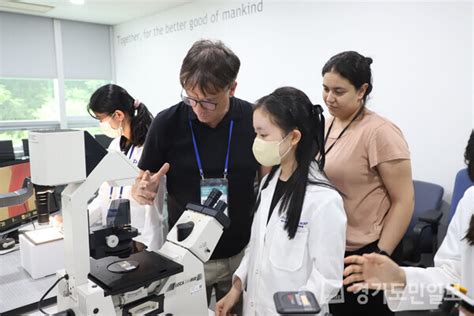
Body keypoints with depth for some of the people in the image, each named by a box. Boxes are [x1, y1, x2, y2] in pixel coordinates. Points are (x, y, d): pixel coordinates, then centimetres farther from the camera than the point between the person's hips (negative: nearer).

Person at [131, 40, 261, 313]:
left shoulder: (255, 120, -11)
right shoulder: (167, 123, -13)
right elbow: (143, 183, -2)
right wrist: (144, 191, -25)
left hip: (242, 254, 1)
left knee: (238, 310, 19)